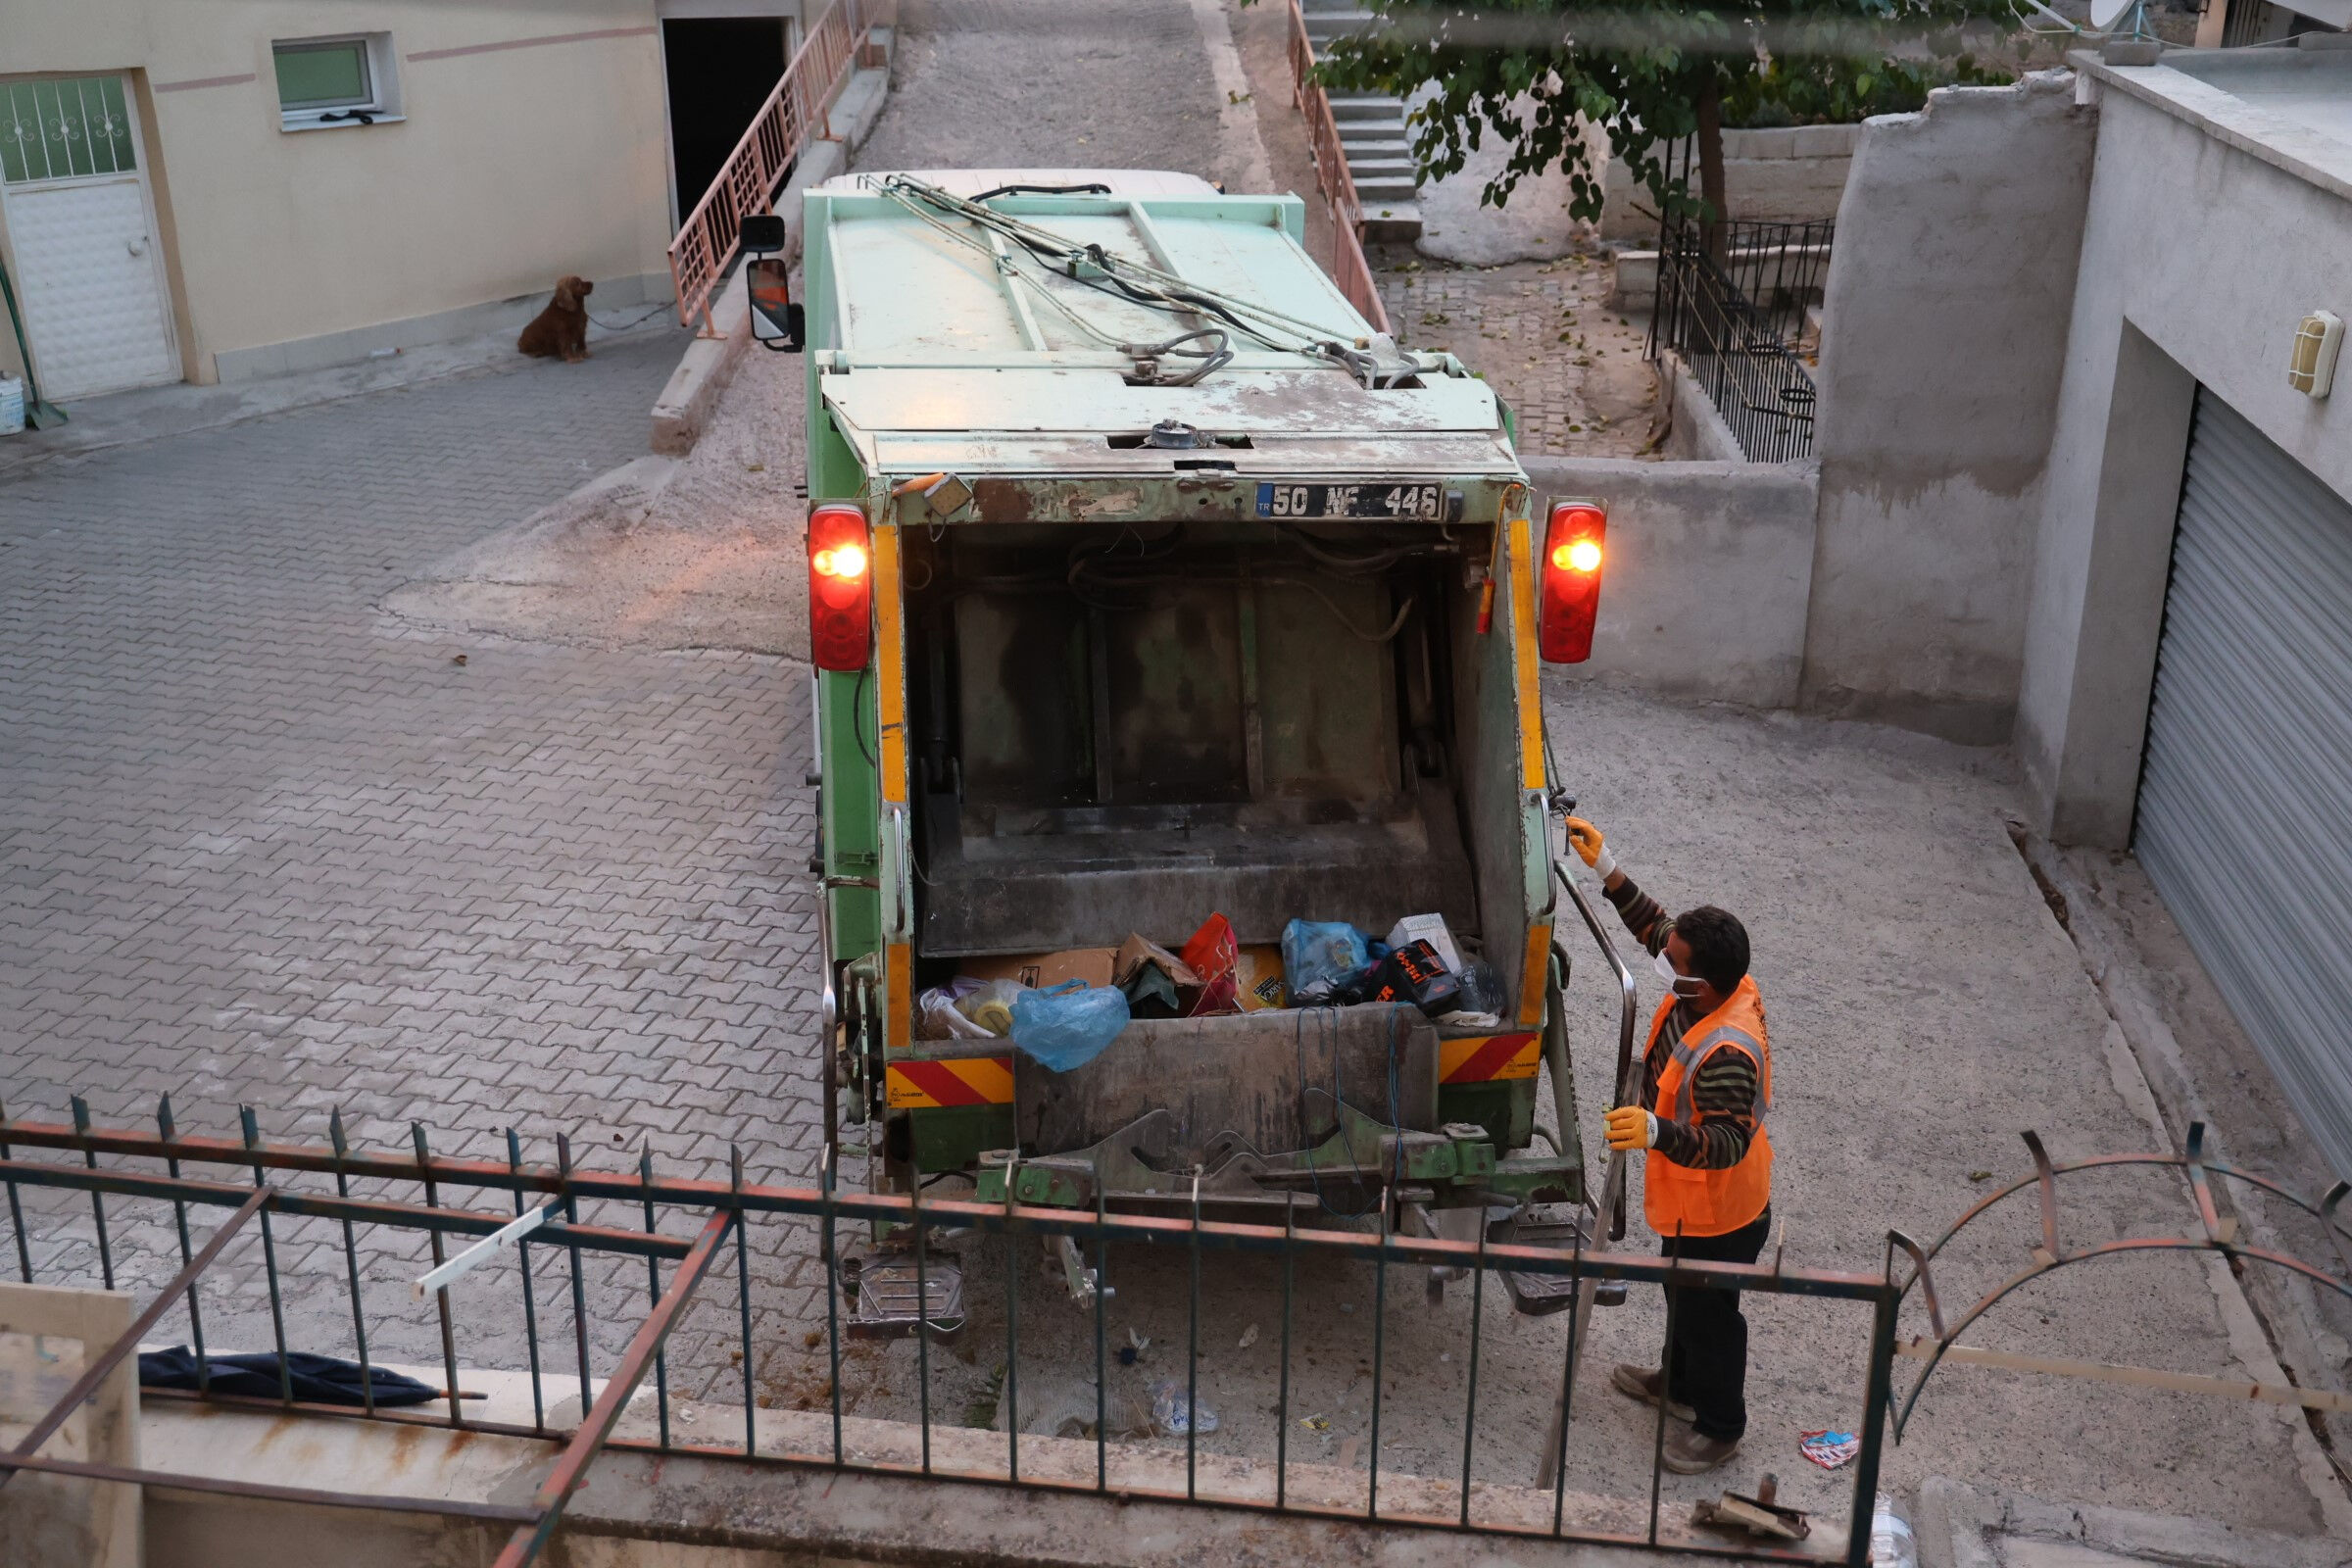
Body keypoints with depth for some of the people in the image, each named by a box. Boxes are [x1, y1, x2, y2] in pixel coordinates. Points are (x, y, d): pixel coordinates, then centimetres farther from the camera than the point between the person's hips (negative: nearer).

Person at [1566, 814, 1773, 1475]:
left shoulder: (1727, 1053, -41)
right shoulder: (1714, 988, -15)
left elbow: (1727, 1145, -41)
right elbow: (1654, 926, 2)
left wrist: (1656, 1132, -57)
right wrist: (1606, 869, -4)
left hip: (1718, 1216, -9)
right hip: (1689, 1202, 9)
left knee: (1708, 1315, 16)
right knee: (1682, 1296, 31)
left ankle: (1720, 1426, 40)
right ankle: (1679, 1382, 56)